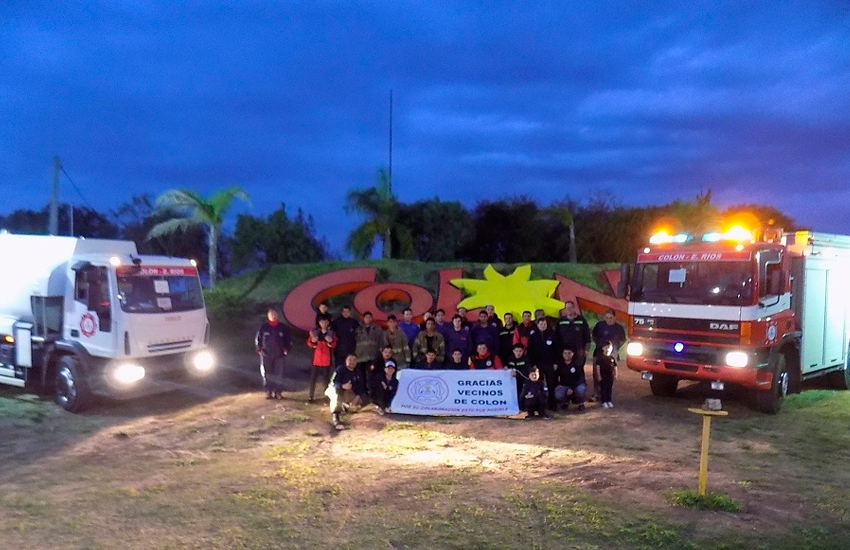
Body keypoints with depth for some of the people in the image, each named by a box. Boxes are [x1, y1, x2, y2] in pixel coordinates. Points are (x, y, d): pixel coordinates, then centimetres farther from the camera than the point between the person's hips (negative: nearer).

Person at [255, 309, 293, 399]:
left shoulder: (283, 327, 4)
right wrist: (259, 349, -1)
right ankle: (268, 392, 9)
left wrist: (287, 349, 1)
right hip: (266, 355, 0)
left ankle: (278, 392, 8)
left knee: (278, 374, 1)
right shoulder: (264, 327, 2)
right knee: (267, 374, 1)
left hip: (279, 355, 0)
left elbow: (289, 340, 13)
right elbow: (257, 339, 9)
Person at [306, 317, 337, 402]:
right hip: (316, 359, 1)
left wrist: (331, 341, -22)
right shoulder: (314, 332, 4)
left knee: (327, 379, 0)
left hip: (327, 360, -1)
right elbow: (309, 344, 1)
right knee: (313, 379, -1)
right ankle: (311, 397, 6)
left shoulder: (331, 333, 3)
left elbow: (334, 345, -1)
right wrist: (313, 341, -21)